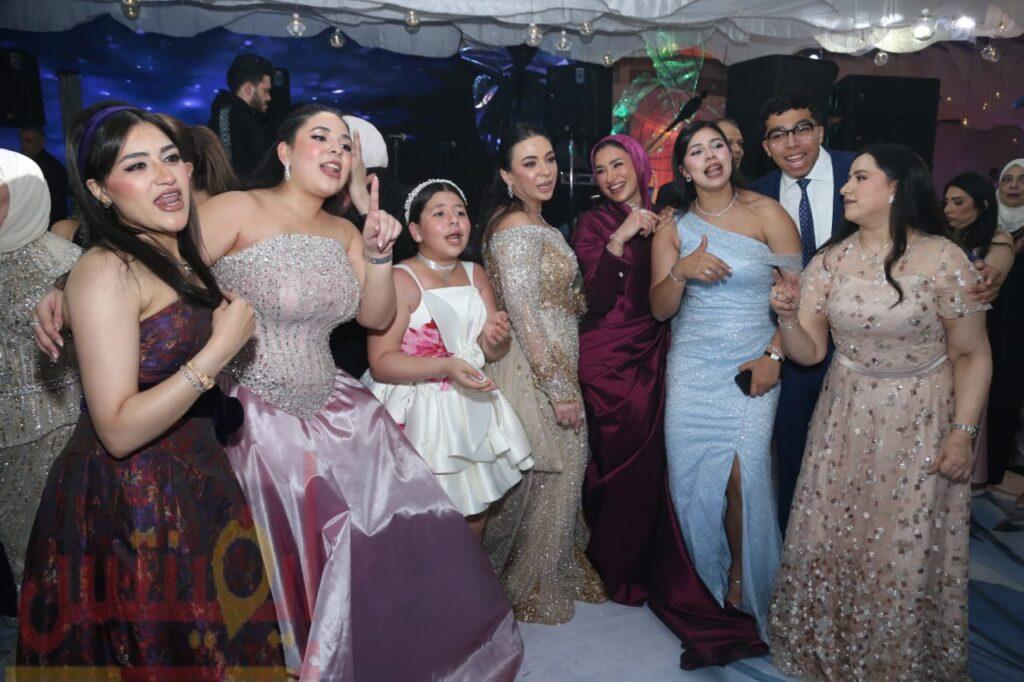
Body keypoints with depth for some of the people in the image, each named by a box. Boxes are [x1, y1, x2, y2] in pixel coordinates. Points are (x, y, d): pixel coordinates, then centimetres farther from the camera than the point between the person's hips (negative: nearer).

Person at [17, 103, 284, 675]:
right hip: (130, 506, -7)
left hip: (193, 486, 7)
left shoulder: (185, 255, 5)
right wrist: (223, 346, -24)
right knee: (157, 656, 12)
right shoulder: (106, 271, -19)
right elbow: (119, 430, -24)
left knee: (215, 644, 22)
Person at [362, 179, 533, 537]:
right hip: (419, 414, -6)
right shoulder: (401, 279, -13)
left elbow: (492, 352, 10)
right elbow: (381, 362, -19)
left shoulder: (476, 274, 8)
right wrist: (446, 366, -30)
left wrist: (496, 337, -13)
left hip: (472, 411, 6)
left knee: (476, 509, 17)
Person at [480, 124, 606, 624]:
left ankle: (557, 572, 36)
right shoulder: (516, 228, -17)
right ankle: (532, 588, 23)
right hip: (534, 373, -9)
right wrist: (560, 390, -19)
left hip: (555, 367, 9)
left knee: (561, 471, 18)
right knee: (546, 478, 3)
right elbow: (525, 318, -21)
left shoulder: (536, 224, 14)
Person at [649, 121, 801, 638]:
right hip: (691, 367, 2)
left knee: (744, 476, -8)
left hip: (751, 367, -2)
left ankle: (742, 576, 19)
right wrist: (681, 271, -16)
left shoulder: (766, 214, 0)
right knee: (691, 475, 0)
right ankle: (703, 578, 24)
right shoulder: (673, 227, 7)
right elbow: (659, 309, 3)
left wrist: (774, 356, -9)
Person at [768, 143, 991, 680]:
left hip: (920, 428, -3)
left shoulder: (942, 259, -9)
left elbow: (972, 355, -4)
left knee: (906, 550, 6)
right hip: (845, 422, 3)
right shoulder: (831, 259, 1)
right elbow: (809, 352, 0)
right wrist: (788, 317, -19)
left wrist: (963, 431, -10)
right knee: (829, 539, 10)